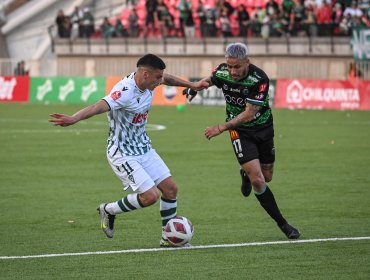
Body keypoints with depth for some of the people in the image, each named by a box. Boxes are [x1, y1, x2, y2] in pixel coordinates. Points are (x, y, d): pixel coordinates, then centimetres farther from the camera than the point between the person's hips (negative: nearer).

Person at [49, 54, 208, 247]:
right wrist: (73, 119, -64)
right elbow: (100, 106, -48)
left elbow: (167, 79, 21)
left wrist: (191, 85, 32)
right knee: (150, 196, -16)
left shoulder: (147, 82, -4)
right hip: (123, 155, -9)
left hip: (144, 149, 9)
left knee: (170, 188, 6)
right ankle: (108, 211, 9)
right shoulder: (125, 91, -30)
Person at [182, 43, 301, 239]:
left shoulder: (259, 79, -28)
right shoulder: (222, 72, -15)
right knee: (257, 181, -13)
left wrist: (221, 128, -27)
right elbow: (210, 79, 12)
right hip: (240, 132, 0)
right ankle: (282, 224, -1)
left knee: (266, 177, 14)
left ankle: (246, 174, 50)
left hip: (263, 128, 0)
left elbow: (248, 114, -26)